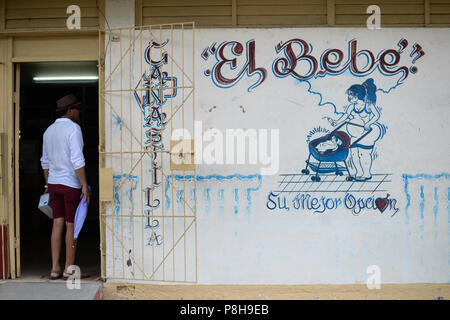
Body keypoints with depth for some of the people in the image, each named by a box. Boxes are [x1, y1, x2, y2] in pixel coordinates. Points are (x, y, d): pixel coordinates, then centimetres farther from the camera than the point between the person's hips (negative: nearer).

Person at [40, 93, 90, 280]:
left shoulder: (49, 130, 10)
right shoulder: (73, 128, -13)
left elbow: (45, 161, 16)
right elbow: (77, 160, -20)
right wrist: (85, 185, -18)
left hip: (54, 183, 7)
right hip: (71, 184, -7)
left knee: (58, 223, 10)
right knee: (71, 226, 3)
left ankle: (55, 268, 11)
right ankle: (69, 268, 11)